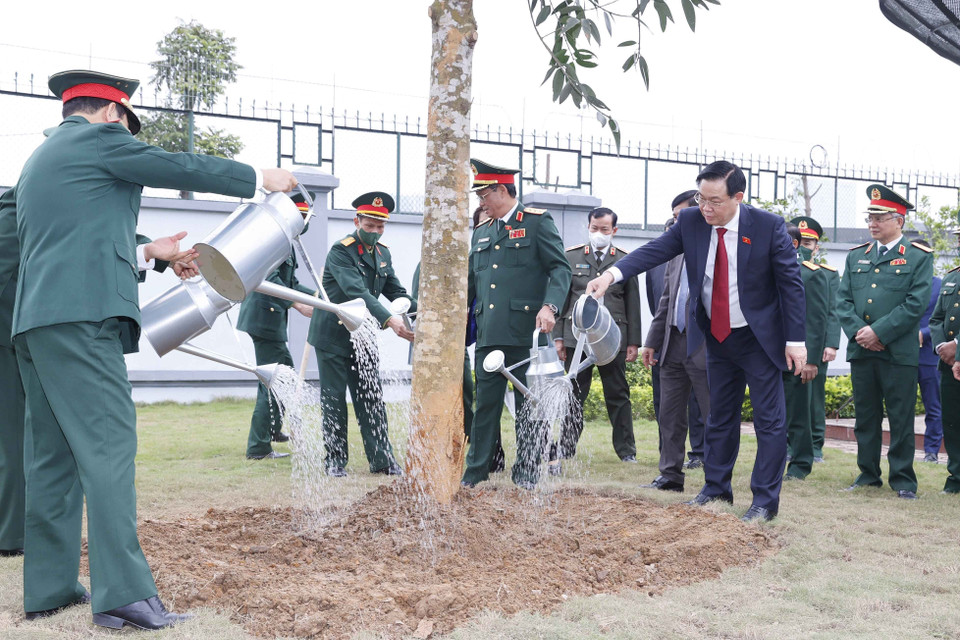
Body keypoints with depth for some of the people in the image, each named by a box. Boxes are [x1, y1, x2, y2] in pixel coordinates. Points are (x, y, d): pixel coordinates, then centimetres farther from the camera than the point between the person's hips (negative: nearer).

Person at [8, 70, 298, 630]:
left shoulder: (37, 163, 27)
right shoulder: (99, 138, 1)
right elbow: (182, 168, 1)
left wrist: (148, 253, 40)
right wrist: (261, 177, 12)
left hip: (35, 321, 9)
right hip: (81, 316, -9)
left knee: (54, 456, 11)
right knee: (108, 444, -13)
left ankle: (48, 587, 14)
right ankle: (124, 592, -18)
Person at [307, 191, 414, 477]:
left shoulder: (383, 253, 6)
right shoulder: (341, 251, -18)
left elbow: (396, 291, 7)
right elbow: (357, 291, -31)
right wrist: (389, 320, -41)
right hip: (333, 335, -6)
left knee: (371, 398, 6)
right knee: (334, 399, 2)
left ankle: (381, 459, 10)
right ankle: (335, 461, 11)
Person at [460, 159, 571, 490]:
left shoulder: (537, 221, 0)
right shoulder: (481, 232, 18)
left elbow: (560, 269, -6)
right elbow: (471, 281, 23)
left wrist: (549, 306, -21)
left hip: (526, 334, -5)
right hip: (489, 335, 5)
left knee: (529, 406, 3)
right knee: (486, 403, 7)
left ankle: (527, 475, 11)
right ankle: (475, 472, 13)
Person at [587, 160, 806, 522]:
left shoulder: (768, 226, -17)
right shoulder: (691, 222, -8)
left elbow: (791, 283, -12)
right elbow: (655, 251, -16)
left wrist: (795, 340, -14)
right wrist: (612, 274, -34)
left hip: (760, 338, -4)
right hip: (718, 336, 4)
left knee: (769, 420, -2)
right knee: (719, 417, 15)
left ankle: (765, 501, 7)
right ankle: (716, 489, 28)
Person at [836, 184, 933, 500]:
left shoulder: (919, 257, 0)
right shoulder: (856, 256, 13)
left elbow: (916, 304, -9)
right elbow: (843, 299, 8)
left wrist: (879, 331, -15)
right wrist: (858, 331, -8)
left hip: (899, 352, -4)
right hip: (861, 351, 4)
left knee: (901, 420, 1)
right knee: (865, 417, 10)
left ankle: (903, 479, 10)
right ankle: (868, 475, 19)